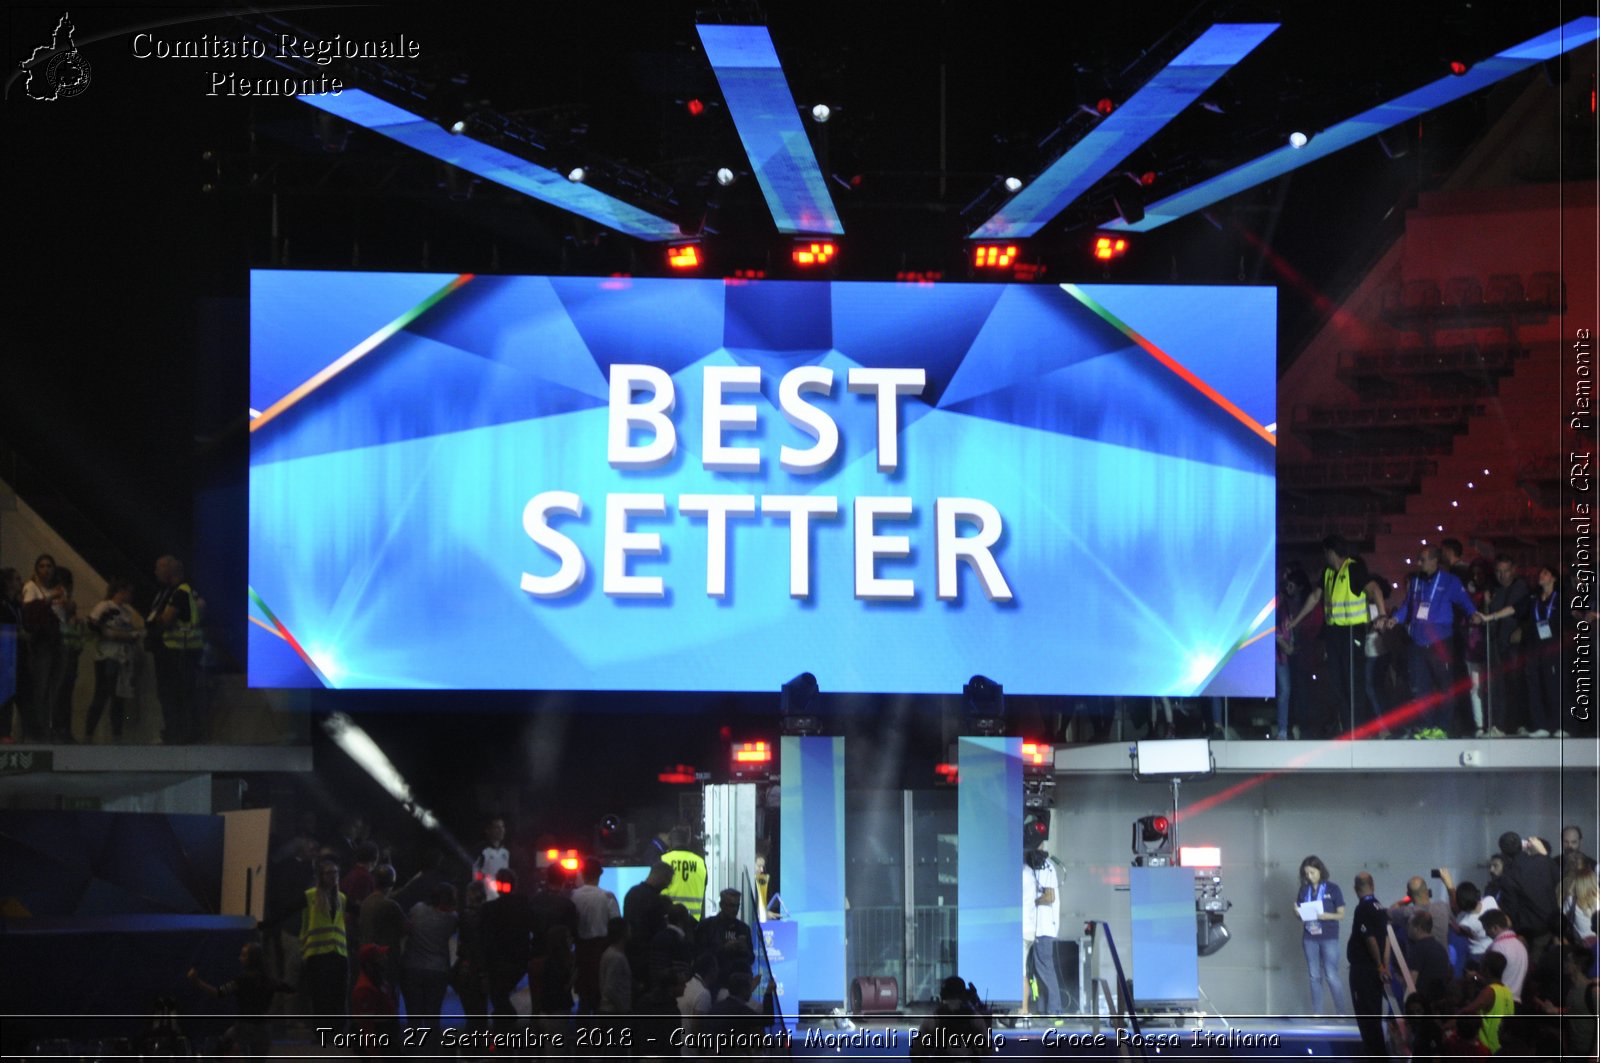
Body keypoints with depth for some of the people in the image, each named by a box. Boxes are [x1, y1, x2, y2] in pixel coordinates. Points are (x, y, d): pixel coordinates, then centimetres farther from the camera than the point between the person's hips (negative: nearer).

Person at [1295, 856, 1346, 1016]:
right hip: (1310, 938, 4)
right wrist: (1298, 913, -7)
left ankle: (1340, 1013, 1)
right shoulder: (1304, 890, 9)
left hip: (1329, 938, -4)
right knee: (1315, 977, 6)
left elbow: (1341, 914, -2)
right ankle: (1317, 1014, 10)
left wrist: (1326, 916, -19)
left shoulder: (1332, 888, -2)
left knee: (1331, 976, -7)